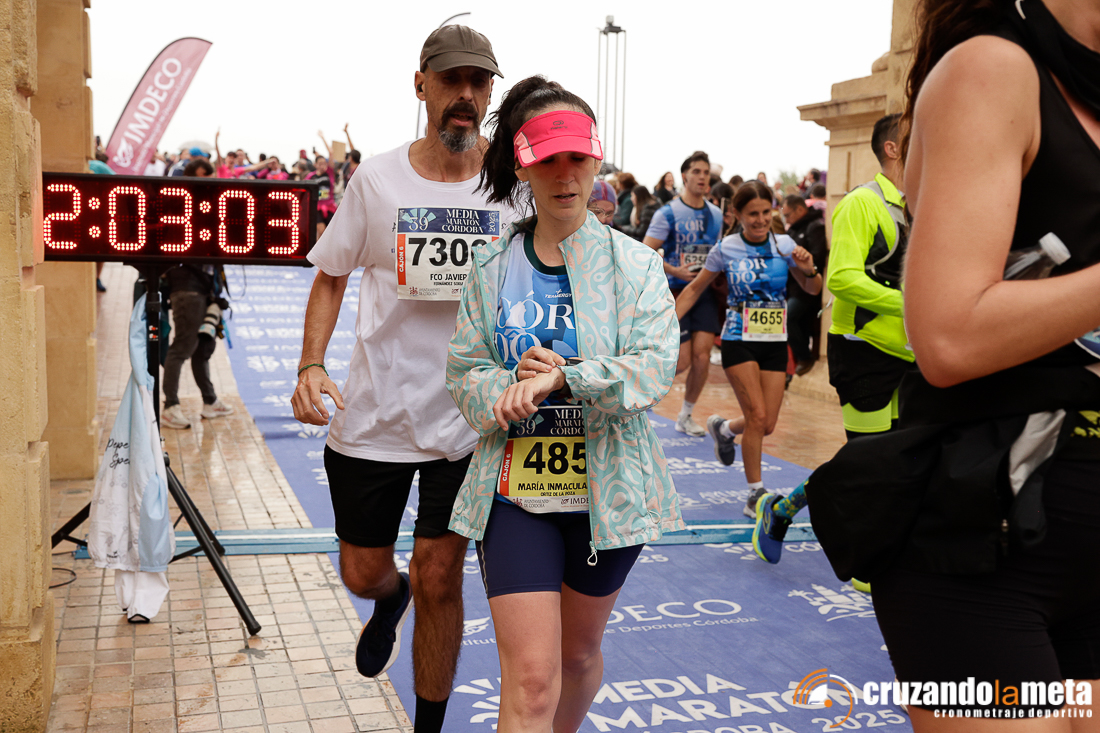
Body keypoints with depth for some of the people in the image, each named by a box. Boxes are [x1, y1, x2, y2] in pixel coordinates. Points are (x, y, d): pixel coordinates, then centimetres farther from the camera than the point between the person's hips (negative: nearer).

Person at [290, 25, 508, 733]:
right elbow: (331, 277, 6)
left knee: (438, 580, 2)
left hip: (469, 416, -1)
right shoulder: (377, 179, -3)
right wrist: (311, 365, -8)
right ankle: (392, 599, 52)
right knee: (363, 573, 13)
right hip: (372, 411, 2)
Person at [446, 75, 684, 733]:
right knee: (530, 678, -7)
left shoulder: (634, 263, -1)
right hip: (516, 488, 0)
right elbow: (465, 371, 3)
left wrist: (562, 380, -27)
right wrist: (508, 389, -20)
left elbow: (654, 363, -14)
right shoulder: (493, 266, 3)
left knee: (579, 653, 20)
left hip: (606, 487, 1)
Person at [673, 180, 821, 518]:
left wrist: (808, 270, -13)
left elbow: (813, 289, 9)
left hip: (775, 342, 3)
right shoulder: (726, 249, -5)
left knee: (767, 425, 4)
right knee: (757, 416, -13)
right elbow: (694, 289, 6)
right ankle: (756, 493, 1)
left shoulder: (785, 245, -1)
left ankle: (723, 428, 37)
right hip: (739, 341, -3)